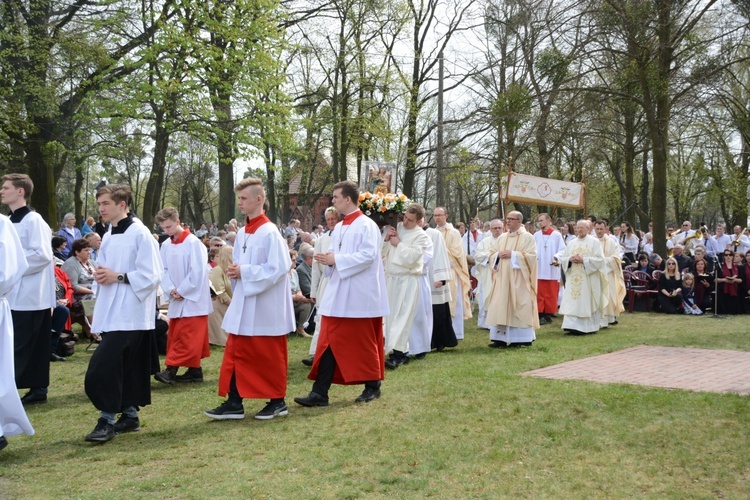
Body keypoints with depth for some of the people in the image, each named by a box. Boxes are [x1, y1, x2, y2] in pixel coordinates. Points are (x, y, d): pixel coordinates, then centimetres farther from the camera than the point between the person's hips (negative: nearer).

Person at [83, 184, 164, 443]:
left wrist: (118, 277, -16)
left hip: (129, 313, -8)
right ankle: (130, 415, 21)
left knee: (103, 365, -14)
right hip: (111, 312, 8)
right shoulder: (108, 237, 13)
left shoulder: (140, 234, -11)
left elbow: (152, 276, -15)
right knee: (123, 364, 12)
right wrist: (100, 276, 0)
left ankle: (107, 420, -6)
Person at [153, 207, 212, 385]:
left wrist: (181, 291, -14)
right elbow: (164, 270, 8)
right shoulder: (166, 245, 6)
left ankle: (171, 369, -9)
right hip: (176, 299, 7)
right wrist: (171, 290, -9)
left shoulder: (193, 242, -13)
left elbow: (198, 271, -16)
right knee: (175, 335, 10)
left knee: (185, 335, -9)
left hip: (193, 298, -7)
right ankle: (194, 370, 17)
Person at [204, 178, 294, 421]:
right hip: (243, 303, 8)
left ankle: (278, 402, 18)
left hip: (266, 305, -8)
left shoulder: (269, 232, -15)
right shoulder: (242, 232, 10)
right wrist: (234, 270, -2)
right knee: (236, 353, 7)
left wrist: (244, 272, -19)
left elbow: (278, 269, -21)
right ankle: (234, 403, 13)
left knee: (269, 355, 4)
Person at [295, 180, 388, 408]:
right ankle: (320, 392, 2)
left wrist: (336, 259, -21)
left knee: (363, 343, 3)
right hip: (337, 294, 8)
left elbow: (368, 255, -21)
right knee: (330, 341, 2)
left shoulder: (366, 225, -10)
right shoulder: (339, 228, 15)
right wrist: (328, 259, -4)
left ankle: (372, 387, 20)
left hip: (360, 295, -8)